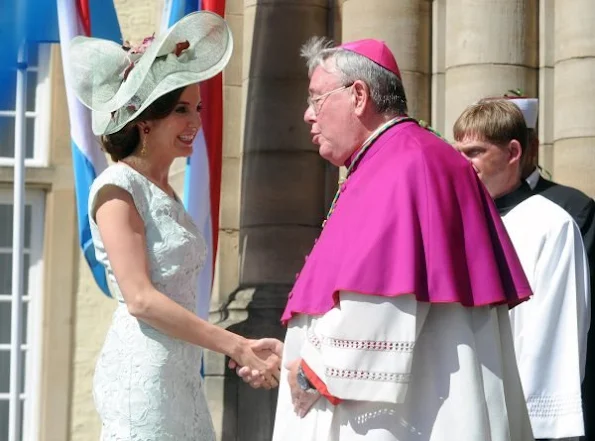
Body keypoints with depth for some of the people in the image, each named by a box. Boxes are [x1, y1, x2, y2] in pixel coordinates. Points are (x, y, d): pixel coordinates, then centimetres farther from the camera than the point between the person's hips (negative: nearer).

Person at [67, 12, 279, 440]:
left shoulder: (163, 191, 16)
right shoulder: (118, 188, -9)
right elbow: (140, 299, -17)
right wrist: (237, 347, -17)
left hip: (181, 371, 8)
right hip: (144, 369, -8)